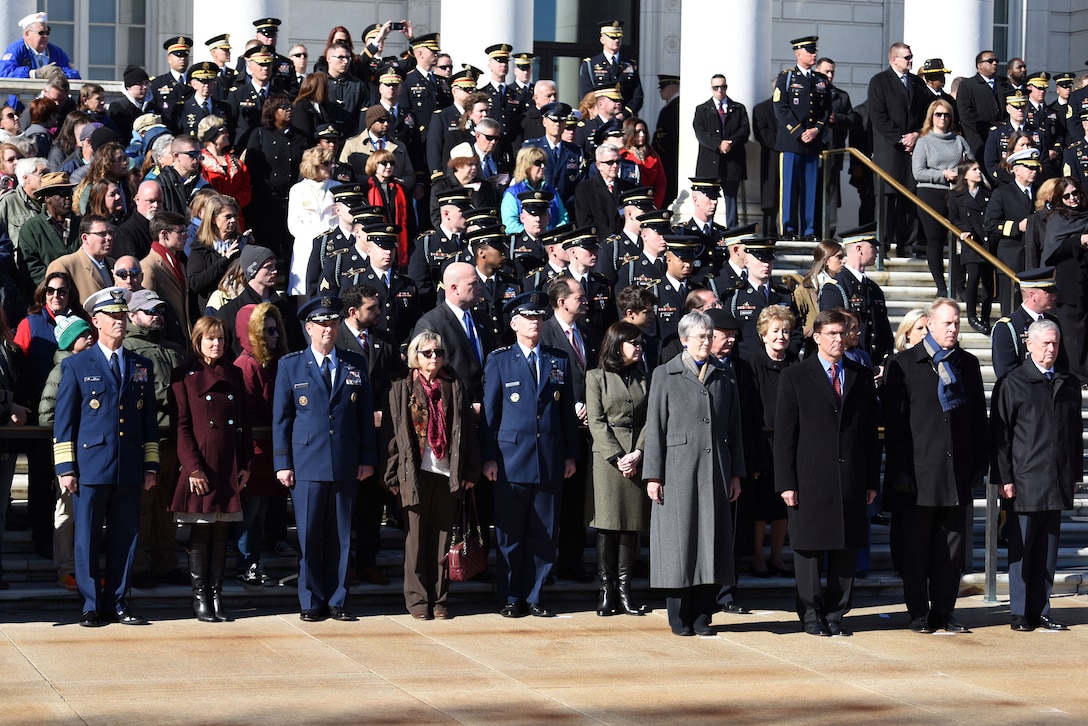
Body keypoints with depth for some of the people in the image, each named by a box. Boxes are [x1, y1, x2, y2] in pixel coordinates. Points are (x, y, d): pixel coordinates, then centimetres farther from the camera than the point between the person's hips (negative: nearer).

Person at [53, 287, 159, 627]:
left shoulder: (142, 366, 13)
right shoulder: (76, 365, 3)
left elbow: (149, 419, 14)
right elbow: (63, 420, 2)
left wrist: (151, 465, 8)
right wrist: (65, 467, -5)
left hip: (129, 469, 3)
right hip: (90, 467, -3)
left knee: (125, 538, 5)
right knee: (87, 539, 0)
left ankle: (116, 604, 14)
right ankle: (91, 607, 7)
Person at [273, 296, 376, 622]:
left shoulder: (356, 365, 11)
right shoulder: (290, 365, 6)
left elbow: (366, 415, 11)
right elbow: (281, 418, 4)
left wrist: (367, 459, 5)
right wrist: (283, 463, -2)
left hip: (346, 466, 2)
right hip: (307, 465, -2)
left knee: (340, 536, 5)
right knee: (309, 537, -1)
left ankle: (337, 601, 12)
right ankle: (311, 603, 8)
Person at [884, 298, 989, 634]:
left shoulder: (968, 364, 11)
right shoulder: (903, 365, -1)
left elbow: (979, 418, 13)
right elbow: (894, 422, -3)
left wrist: (979, 464, 7)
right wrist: (899, 470, -8)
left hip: (958, 474, 3)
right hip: (919, 474, -3)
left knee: (952, 546, 7)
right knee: (916, 547, 3)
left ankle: (944, 611, 15)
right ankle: (919, 613, 11)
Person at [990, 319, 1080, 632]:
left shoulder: (1070, 384, 12)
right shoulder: (1012, 384, -1)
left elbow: (1076, 431, 15)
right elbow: (999, 435, -3)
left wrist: (1075, 474, 10)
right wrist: (1003, 478, -8)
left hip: (1057, 483, 4)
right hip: (1024, 481, -4)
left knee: (1048, 550, 7)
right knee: (1021, 548, 1)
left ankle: (1040, 611, 13)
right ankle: (1020, 614, 7)